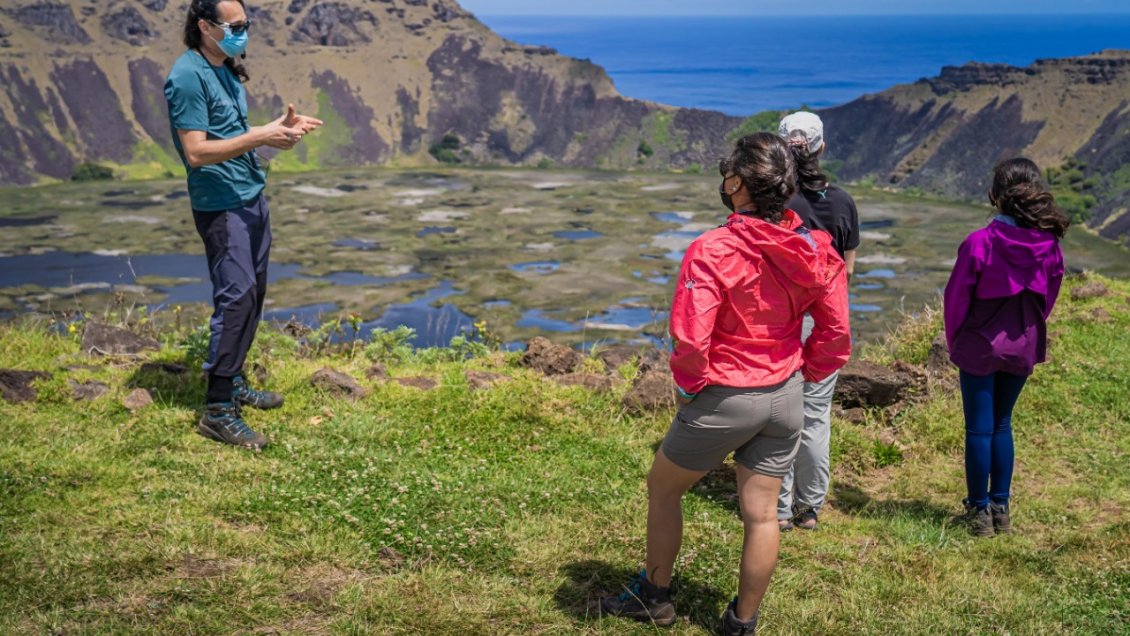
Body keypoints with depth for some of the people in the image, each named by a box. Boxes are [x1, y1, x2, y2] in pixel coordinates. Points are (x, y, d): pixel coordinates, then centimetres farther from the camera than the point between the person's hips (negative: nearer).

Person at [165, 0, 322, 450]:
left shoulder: (227, 70, 13)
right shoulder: (188, 76, -16)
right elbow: (197, 152, -21)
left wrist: (279, 127, 5)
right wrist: (261, 137, -23)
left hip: (252, 197, 9)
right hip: (221, 205, -9)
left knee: (253, 292, 12)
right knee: (236, 296, -11)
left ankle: (233, 383, 24)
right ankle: (218, 412, -6)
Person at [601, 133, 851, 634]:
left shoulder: (712, 251, -22)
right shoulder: (813, 249, -5)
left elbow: (690, 340, -25)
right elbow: (836, 333, 0)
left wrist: (689, 384, -6)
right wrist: (801, 373, 13)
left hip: (724, 400, -5)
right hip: (786, 398, 5)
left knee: (662, 487, 19)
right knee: (761, 512, 14)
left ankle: (654, 595, 33)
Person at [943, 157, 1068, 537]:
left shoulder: (979, 243, -20)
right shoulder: (1050, 244, -7)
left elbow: (957, 298, -11)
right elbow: (1049, 297, 4)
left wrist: (954, 342, 5)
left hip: (979, 347, -4)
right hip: (1024, 348, 4)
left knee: (979, 429, 6)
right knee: (1002, 424, 18)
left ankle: (980, 511, 14)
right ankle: (1001, 508, 22)